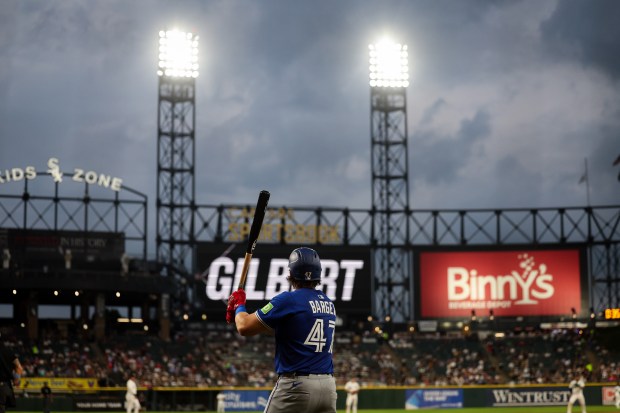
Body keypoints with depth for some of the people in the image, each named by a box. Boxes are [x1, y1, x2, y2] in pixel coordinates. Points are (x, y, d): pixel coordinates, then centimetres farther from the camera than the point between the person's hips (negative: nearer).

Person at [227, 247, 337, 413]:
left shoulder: (289, 300, -9)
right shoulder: (329, 304, 14)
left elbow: (244, 327, -8)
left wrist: (239, 306, 13)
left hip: (296, 386, -6)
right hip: (328, 386, 7)